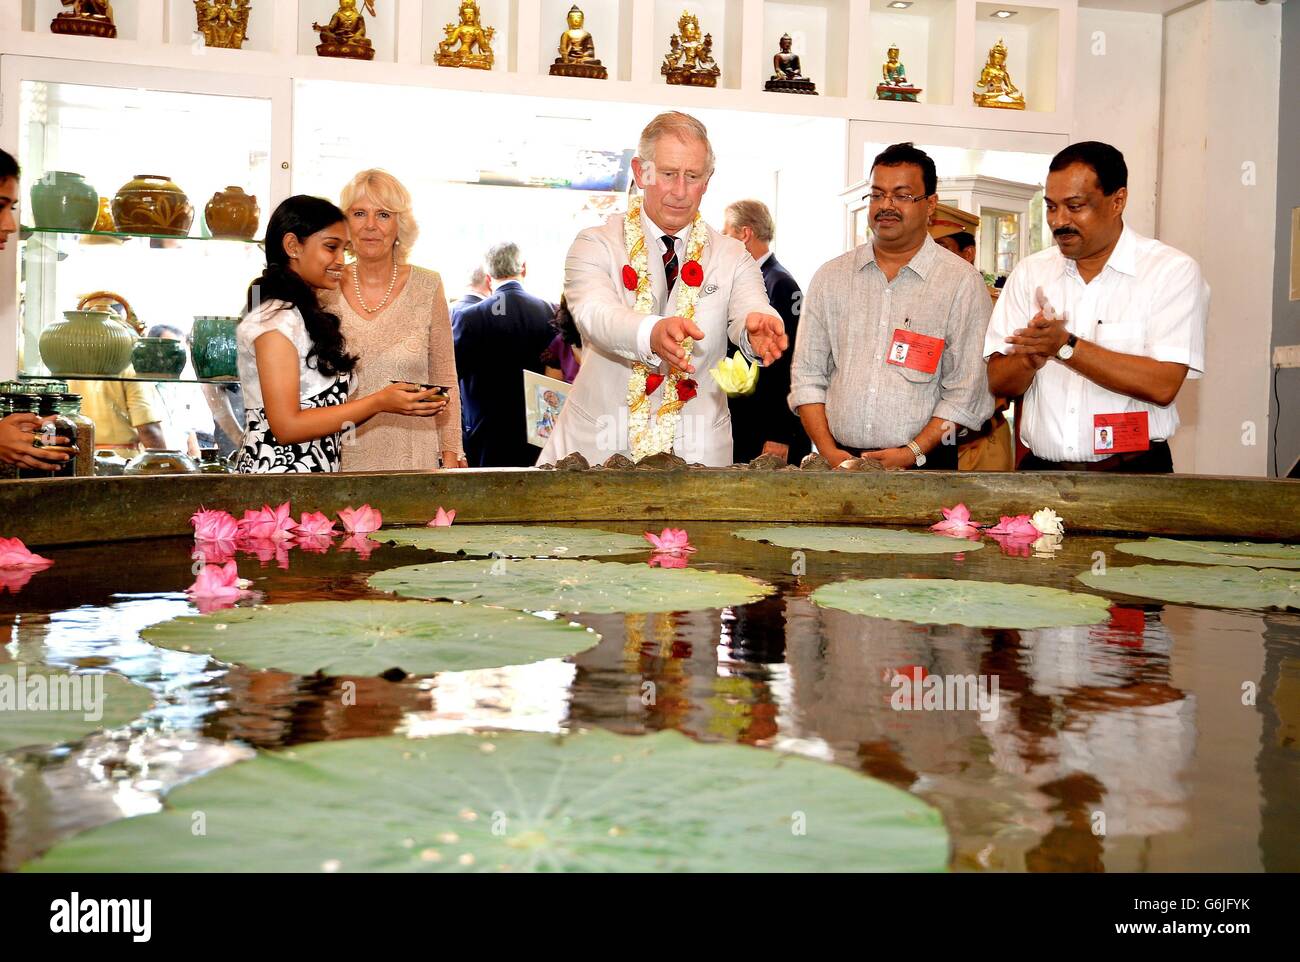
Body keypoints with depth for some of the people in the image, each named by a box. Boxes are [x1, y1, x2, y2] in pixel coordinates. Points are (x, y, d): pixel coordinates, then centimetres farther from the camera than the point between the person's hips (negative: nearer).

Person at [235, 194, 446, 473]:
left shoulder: (308, 315, 15)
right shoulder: (276, 318, -12)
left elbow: (324, 410, 9)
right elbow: (286, 426, -17)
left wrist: (392, 400, -3)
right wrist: (378, 403, -16)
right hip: (278, 470, -8)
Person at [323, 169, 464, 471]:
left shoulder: (427, 287, 0)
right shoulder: (325, 290, 2)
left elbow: (445, 381, 3)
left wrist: (451, 458, -1)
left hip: (412, 457, -1)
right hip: (341, 457, 1)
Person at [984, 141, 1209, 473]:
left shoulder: (1173, 270, 0)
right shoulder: (1029, 272, 11)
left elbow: (1163, 386, -12)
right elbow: (998, 382, 8)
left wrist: (1065, 346, -14)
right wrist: (1032, 357, -12)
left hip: (1133, 472, -3)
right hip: (1041, 469, 3)